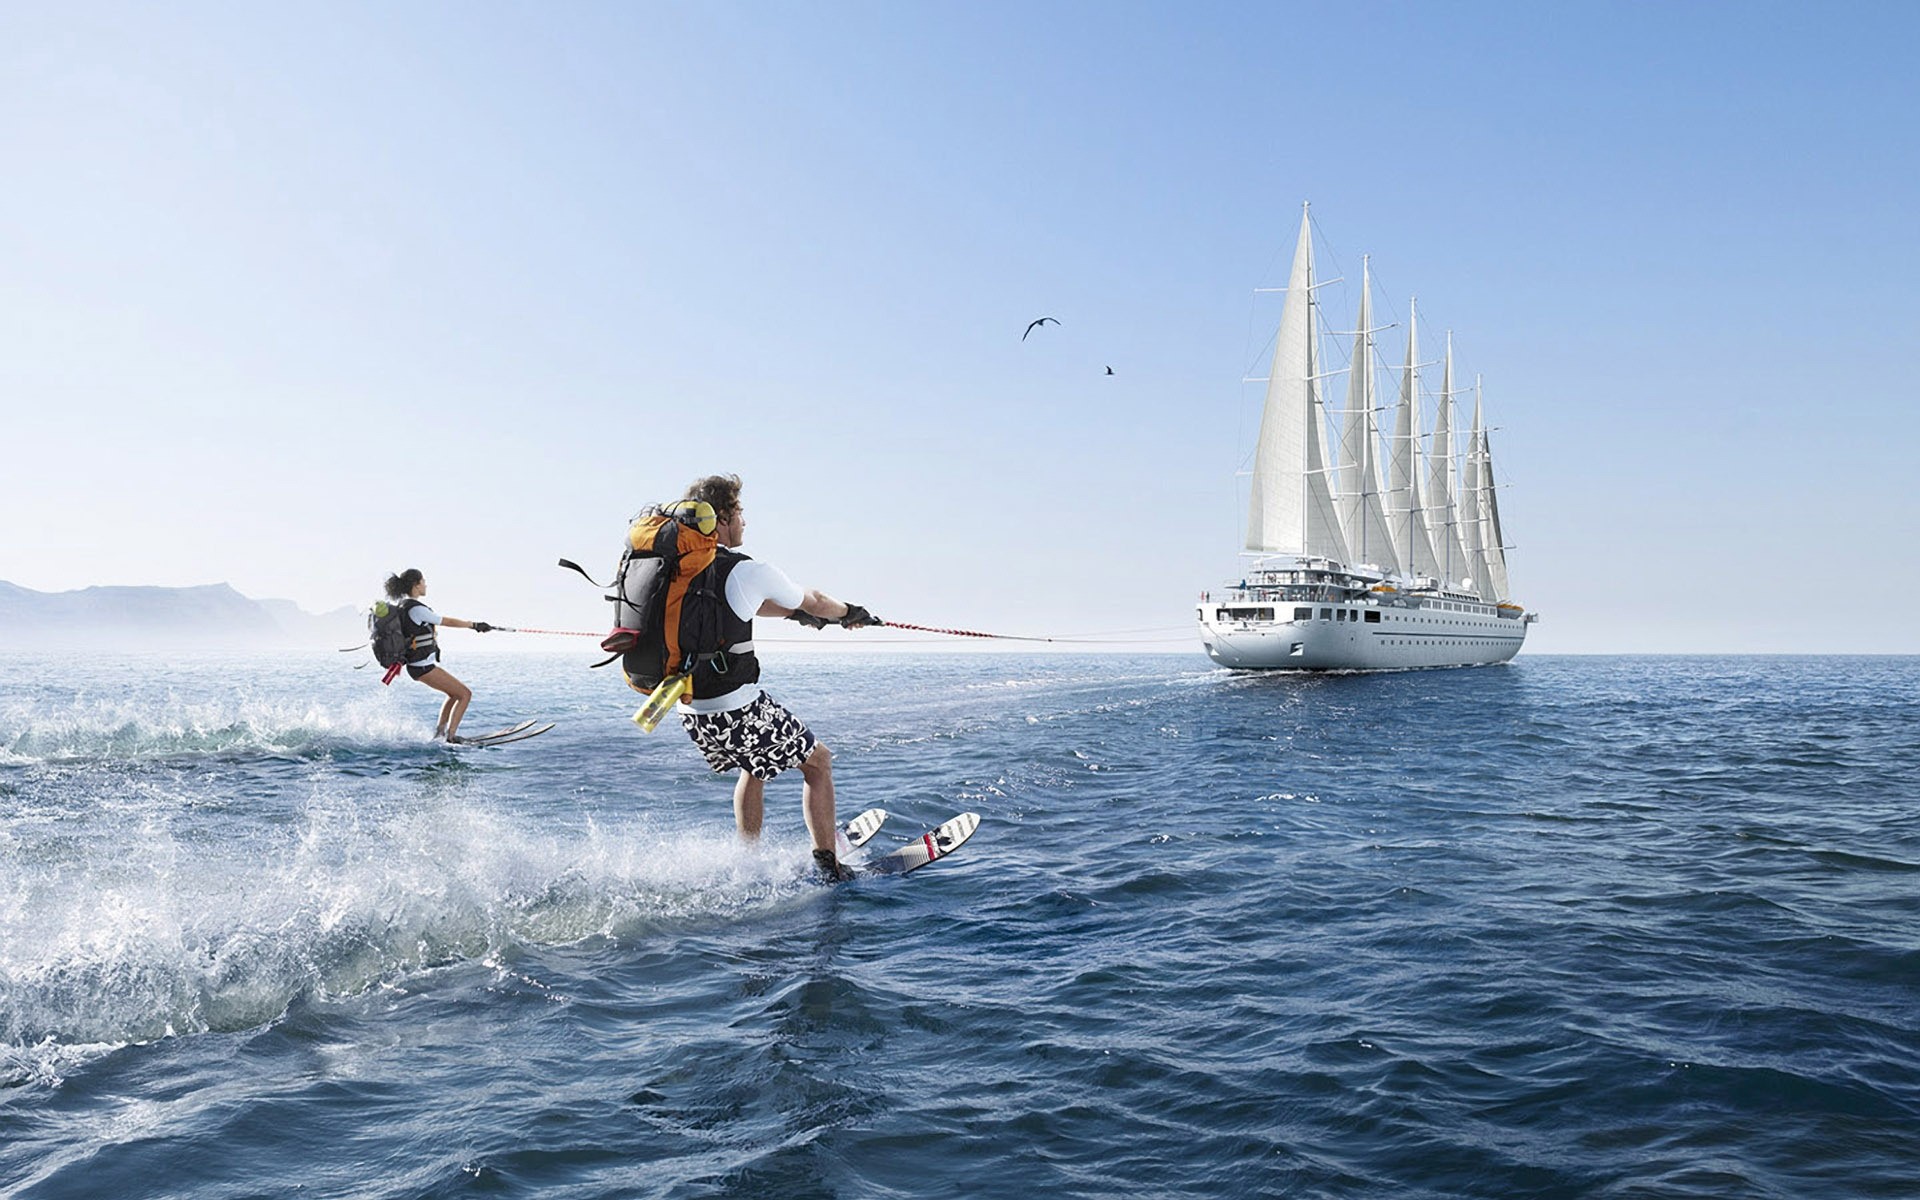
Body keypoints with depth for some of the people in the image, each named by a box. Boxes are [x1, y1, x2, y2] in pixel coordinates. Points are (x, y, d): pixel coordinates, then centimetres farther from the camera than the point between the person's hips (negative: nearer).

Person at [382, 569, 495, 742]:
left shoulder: (404, 605, 8)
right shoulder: (416, 609, -20)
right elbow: (448, 621, -16)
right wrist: (475, 625, -7)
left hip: (420, 665, 10)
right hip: (423, 667, -10)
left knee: (455, 693, 23)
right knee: (465, 694, -6)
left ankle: (439, 731, 23)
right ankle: (451, 735, -7)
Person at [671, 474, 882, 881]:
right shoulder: (747, 571, -14)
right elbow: (813, 602, 4)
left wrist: (793, 612, 36)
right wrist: (852, 613, 25)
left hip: (690, 711, 7)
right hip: (738, 709, -7)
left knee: (754, 768, 31)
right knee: (817, 760, 12)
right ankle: (827, 865, 11)